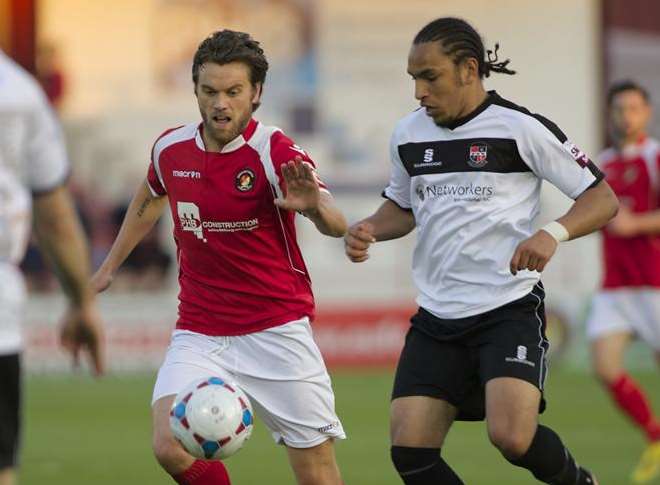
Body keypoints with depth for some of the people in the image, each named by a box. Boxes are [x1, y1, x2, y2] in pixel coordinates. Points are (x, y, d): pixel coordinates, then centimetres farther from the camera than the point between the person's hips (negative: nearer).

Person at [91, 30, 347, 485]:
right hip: (199, 335, 3)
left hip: (276, 332, -3)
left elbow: (336, 225, -31)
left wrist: (315, 207, -53)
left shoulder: (277, 153, -15)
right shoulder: (171, 148, -1)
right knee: (171, 446, -19)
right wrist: (108, 268, 28)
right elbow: (150, 199, 23)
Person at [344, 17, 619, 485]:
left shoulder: (521, 128, -8)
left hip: (510, 309, -6)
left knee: (513, 437, -24)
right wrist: (370, 229, 3)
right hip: (436, 319, 6)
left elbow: (602, 198, -5)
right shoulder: (409, 135, 8)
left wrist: (553, 233, -24)